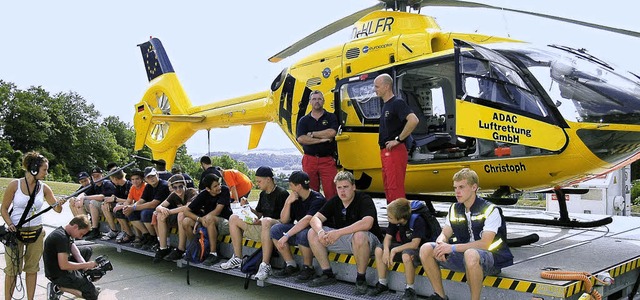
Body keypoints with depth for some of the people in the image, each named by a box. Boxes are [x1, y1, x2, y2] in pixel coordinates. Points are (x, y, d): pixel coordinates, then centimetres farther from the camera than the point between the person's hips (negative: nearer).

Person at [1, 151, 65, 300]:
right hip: (15, 232, -3)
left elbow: (57, 209, 1)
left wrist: (59, 204, -22)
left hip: (36, 232, 3)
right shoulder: (15, 185, -9)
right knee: (12, 269, 3)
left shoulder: (44, 188, -1)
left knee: (32, 268, 9)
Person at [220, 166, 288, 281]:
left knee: (266, 221, -43)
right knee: (233, 218, 5)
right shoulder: (263, 194, 15)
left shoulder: (282, 194, -11)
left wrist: (262, 221, -23)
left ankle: (265, 265, -43)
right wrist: (248, 208, 2)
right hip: (261, 228, 9)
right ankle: (237, 258, 1)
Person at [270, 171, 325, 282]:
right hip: (299, 229, 8)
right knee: (275, 230, -8)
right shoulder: (295, 198, 5)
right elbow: (284, 220, 5)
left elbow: (306, 220, -32)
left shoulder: (317, 199, -19)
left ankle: (308, 268, -15)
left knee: (302, 234, -38)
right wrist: (288, 203, -10)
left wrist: (287, 235, -35)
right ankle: (291, 266, -4)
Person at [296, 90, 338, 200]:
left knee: (331, 192, -8)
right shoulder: (303, 120, 11)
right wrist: (321, 139, -10)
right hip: (309, 160, 1)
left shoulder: (331, 117, 8)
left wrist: (312, 134, -4)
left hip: (327, 160, -1)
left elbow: (332, 132, -12)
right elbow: (301, 139, -5)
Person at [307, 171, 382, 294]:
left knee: (359, 236, -41)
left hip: (369, 240, -6)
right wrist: (320, 232, -28)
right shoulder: (334, 201, 2)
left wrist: (339, 232, -39)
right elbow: (315, 218, -4)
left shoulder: (364, 199, -18)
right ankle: (328, 275, 0)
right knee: (312, 233, -7)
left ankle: (361, 279, -19)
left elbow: (367, 223, -35)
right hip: (343, 239, 6)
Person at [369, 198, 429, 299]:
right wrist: (386, 250, -23)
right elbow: (388, 237, -2)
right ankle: (382, 284, 5)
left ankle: (410, 289, -19)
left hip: (418, 249, -7)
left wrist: (394, 250, -29)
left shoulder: (417, 221, -27)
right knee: (379, 250, -9)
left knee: (406, 255, -39)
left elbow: (415, 244, -31)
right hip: (403, 247, 7)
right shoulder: (394, 221, -8)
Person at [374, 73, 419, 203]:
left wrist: (399, 139, -21)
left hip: (395, 152, -10)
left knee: (395, 188, -10)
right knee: (388, 187, 13)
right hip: (386, 152, 10)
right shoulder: (385, 105, 18)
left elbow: (414, 120, -26)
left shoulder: (397, 103, -11)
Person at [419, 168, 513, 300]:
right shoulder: (454, 209, 7)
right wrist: (441, 244, -18)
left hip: (491, 259, -6)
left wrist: (453, 248, -26)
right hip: (463, 255, 6)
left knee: (471, 254, -42)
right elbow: (444, 235, 8)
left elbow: (485, 244, -21)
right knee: (426, 249, -10)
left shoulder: (490, 210, -12)